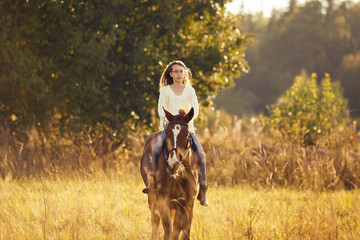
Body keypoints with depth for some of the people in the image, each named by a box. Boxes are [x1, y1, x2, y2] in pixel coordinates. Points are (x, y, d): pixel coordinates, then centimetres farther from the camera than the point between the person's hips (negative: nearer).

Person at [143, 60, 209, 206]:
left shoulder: (190, 90, 12)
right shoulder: (165, 91, 10)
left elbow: (195, 109, 4)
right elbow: (161, 109, 1)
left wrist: (188, 119, -16)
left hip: (187, 127, 0)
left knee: (201, 154, -19)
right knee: (156, 149, -29)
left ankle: (202, 191, -16)